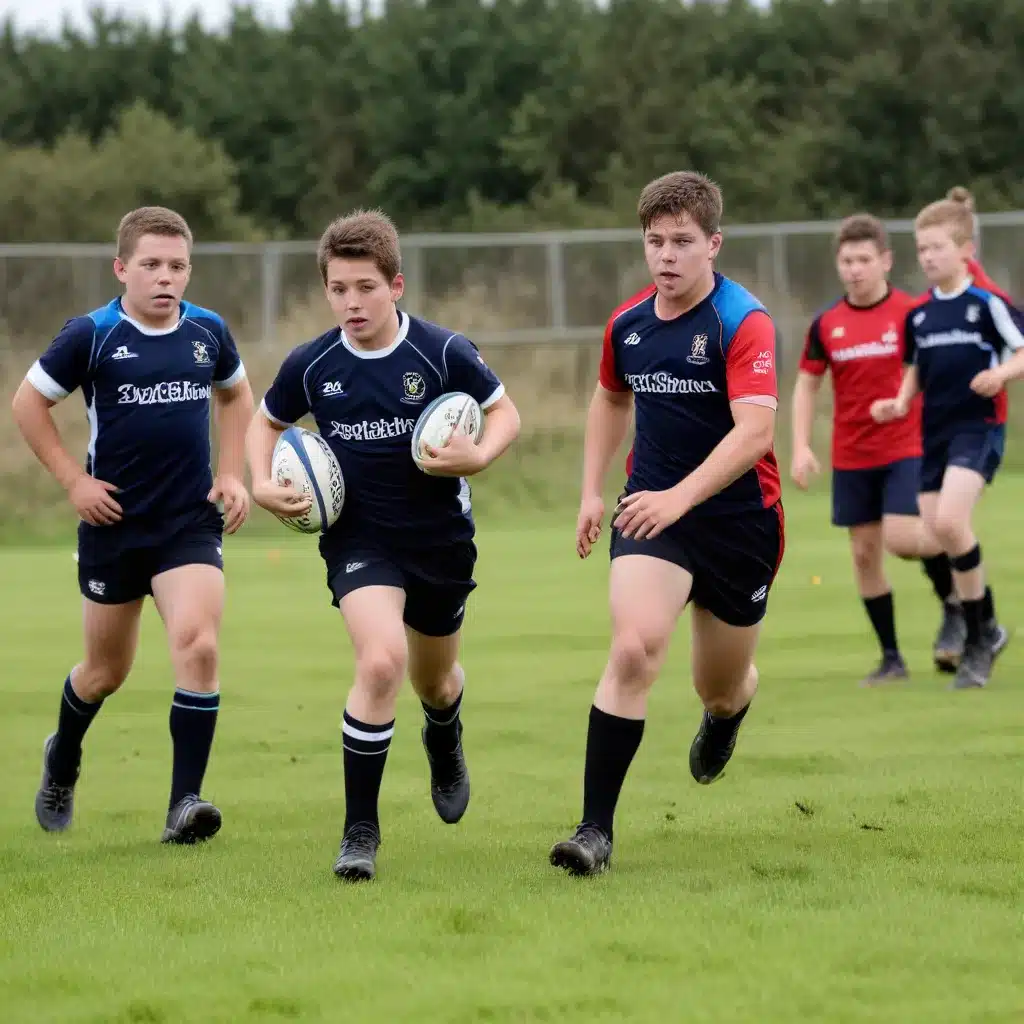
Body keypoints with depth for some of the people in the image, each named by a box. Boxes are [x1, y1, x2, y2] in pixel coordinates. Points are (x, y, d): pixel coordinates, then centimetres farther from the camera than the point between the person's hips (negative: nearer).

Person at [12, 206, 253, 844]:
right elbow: (29, 403, 1)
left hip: (191, 522, 1)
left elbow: (236, 395, 21)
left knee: (198, 644, -21)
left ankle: (185, 803, -17)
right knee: (107, 670, 12)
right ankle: (63, 761, 45)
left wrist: (232, 475, 10)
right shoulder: (91, 336, -9)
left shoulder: (208, 332, 1)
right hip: (113, 524, -1)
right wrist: (74, 480, -5)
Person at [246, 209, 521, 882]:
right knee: (382, 659, -26)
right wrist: (264, 484, -7)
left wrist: (479, 455, -21)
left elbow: (505, 413, -2)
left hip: (442, 536, 1)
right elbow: (267, 423, 10)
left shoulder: (443, 353, -14)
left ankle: (445, 743, 60)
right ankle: (360, 831, -17)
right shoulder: (311, 366, -9)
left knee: (435, 681, 19)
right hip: (360, 536, -1)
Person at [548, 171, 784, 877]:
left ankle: (726, 714, 56)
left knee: (722, 689, 13)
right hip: (652, 511, 3)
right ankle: (596, 830, -23)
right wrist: (593, 491, 18)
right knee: (635, 648, -23)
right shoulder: (628, 324, 2)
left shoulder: (744, 323, -16)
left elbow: (754, 431, -27)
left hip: (740, 520, -2)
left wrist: (679, 496, -38)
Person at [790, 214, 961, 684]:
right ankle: (891, 658, 16)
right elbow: (807, 384, 10)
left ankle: (953, 604, 9)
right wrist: (801, 447, 1)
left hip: (906, 448, -4)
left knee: (901, 537, -20)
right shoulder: (826, 324, 2)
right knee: (865, 552, 5)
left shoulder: (912, 313, -7)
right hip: (851, 458, 4)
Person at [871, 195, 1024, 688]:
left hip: (979, 426, -7)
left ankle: (979, 634, -10)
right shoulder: (918, 314, 12)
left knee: (949, 520, -24)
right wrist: (900, 403, 5)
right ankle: (984, 630, 20)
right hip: (934, 430, 7)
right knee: (939, 532, 3)